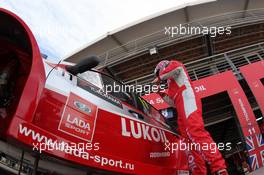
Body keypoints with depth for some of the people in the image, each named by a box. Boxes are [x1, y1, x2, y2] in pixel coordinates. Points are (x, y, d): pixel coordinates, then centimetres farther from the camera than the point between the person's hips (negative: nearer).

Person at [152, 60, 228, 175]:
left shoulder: (174, 64, 20)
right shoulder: (172, 83, 40)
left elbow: (176, 67, -8)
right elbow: (175, 103, 32)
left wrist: (159, 78, 2)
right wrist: (163, 95, 30)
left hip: (188, 102, -10)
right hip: (183, 110, 10)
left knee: (196, 133, -26)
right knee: (190, 141, -2)